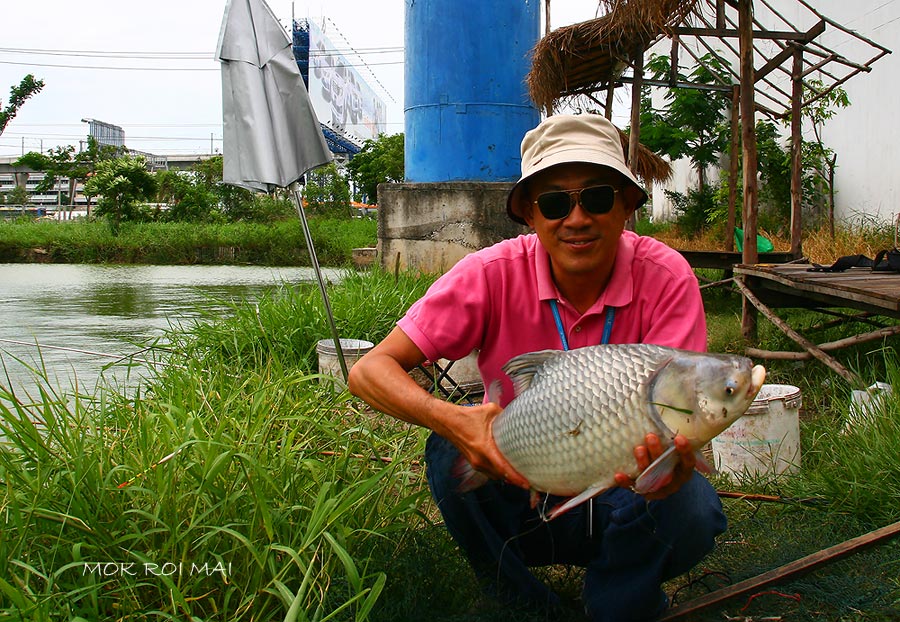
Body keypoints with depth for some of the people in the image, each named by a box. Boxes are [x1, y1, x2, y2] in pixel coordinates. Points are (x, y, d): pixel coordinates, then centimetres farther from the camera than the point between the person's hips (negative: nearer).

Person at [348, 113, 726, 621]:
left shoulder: (666, 278, -18)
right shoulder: (496, 273, -18)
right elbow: (370, 370, -21)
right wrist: (452, 420, -41)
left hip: (625, 493, 0)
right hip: (521, 491, 1)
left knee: (689, 513, -31)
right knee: (451, 449, -27)